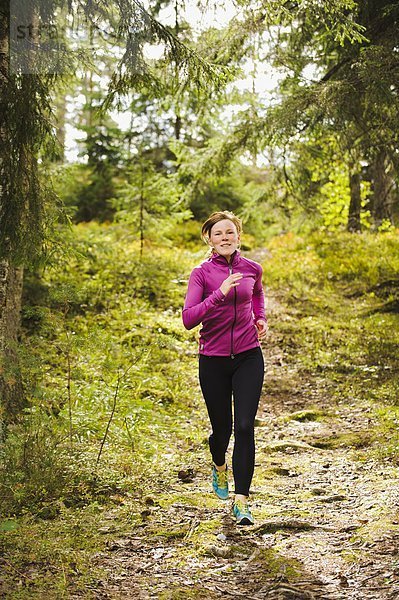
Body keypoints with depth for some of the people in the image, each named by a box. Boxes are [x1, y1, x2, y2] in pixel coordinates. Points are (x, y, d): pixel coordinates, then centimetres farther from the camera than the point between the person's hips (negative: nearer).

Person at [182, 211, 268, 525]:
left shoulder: (252, 269, 1)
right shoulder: (201, 273, -9)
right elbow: (188, 319, -21)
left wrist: (261, 318, 9)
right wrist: (220, 294, -30)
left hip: (248, 357, 1)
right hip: (214, 360, -1)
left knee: (245, 427, -10)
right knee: (222, 428, 11)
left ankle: (242, 501, -6)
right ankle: (220, 468, 46)